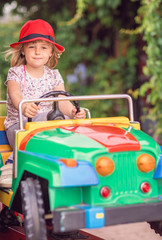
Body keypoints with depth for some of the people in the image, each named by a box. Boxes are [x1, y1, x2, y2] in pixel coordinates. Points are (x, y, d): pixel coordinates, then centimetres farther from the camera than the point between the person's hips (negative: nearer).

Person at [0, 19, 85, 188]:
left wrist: (73, 112, -27)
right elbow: (15, 95, -22)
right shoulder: (15, 73, -3)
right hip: (18, 124, -4)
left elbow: (62, 101, -3)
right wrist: (24, 107, -47)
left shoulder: (53, 76, 8)